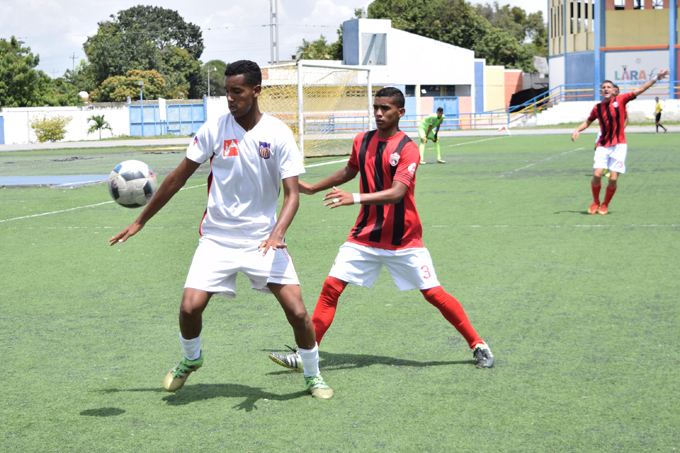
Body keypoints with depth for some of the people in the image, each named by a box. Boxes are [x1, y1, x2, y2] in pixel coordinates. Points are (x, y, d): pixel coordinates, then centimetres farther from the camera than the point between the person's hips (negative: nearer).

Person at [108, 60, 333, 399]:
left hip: (263, 240, -1)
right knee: (190, 307, -11)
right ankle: (190, 360, 23)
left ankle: (313, 376, 16)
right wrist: (140, 222, 5)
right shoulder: (214, 129, -4)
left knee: (297, 310, -9)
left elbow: (292, 193, -10)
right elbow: (178, 177, 4)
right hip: (217, 238, 1)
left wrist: (277, 233, -29)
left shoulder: (278, 133, -8)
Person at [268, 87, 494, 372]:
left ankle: (478, 345, 14)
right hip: (365, 237, 5)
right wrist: (313, 188, 33)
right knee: (331, 287, -7)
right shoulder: (362, 142, 5)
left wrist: (355, 198, -38)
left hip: (404, 239, -4)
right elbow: (350, 172, 26)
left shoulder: (407, 148, -13)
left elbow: (397, 193, -26)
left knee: (434, 294, -3)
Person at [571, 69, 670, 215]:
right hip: (603, 146, 1)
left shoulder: (620, 100, 0)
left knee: (613, 179, -7)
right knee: (597, 175, -13)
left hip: (618, 146, -1)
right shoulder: (597, 108, 6)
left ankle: (605, 205, 15)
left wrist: (656, 78, -10)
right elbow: (588, 121, 21)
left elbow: (639, 90, -4)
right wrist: (577, 130, 4)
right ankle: (595, 202, 11)